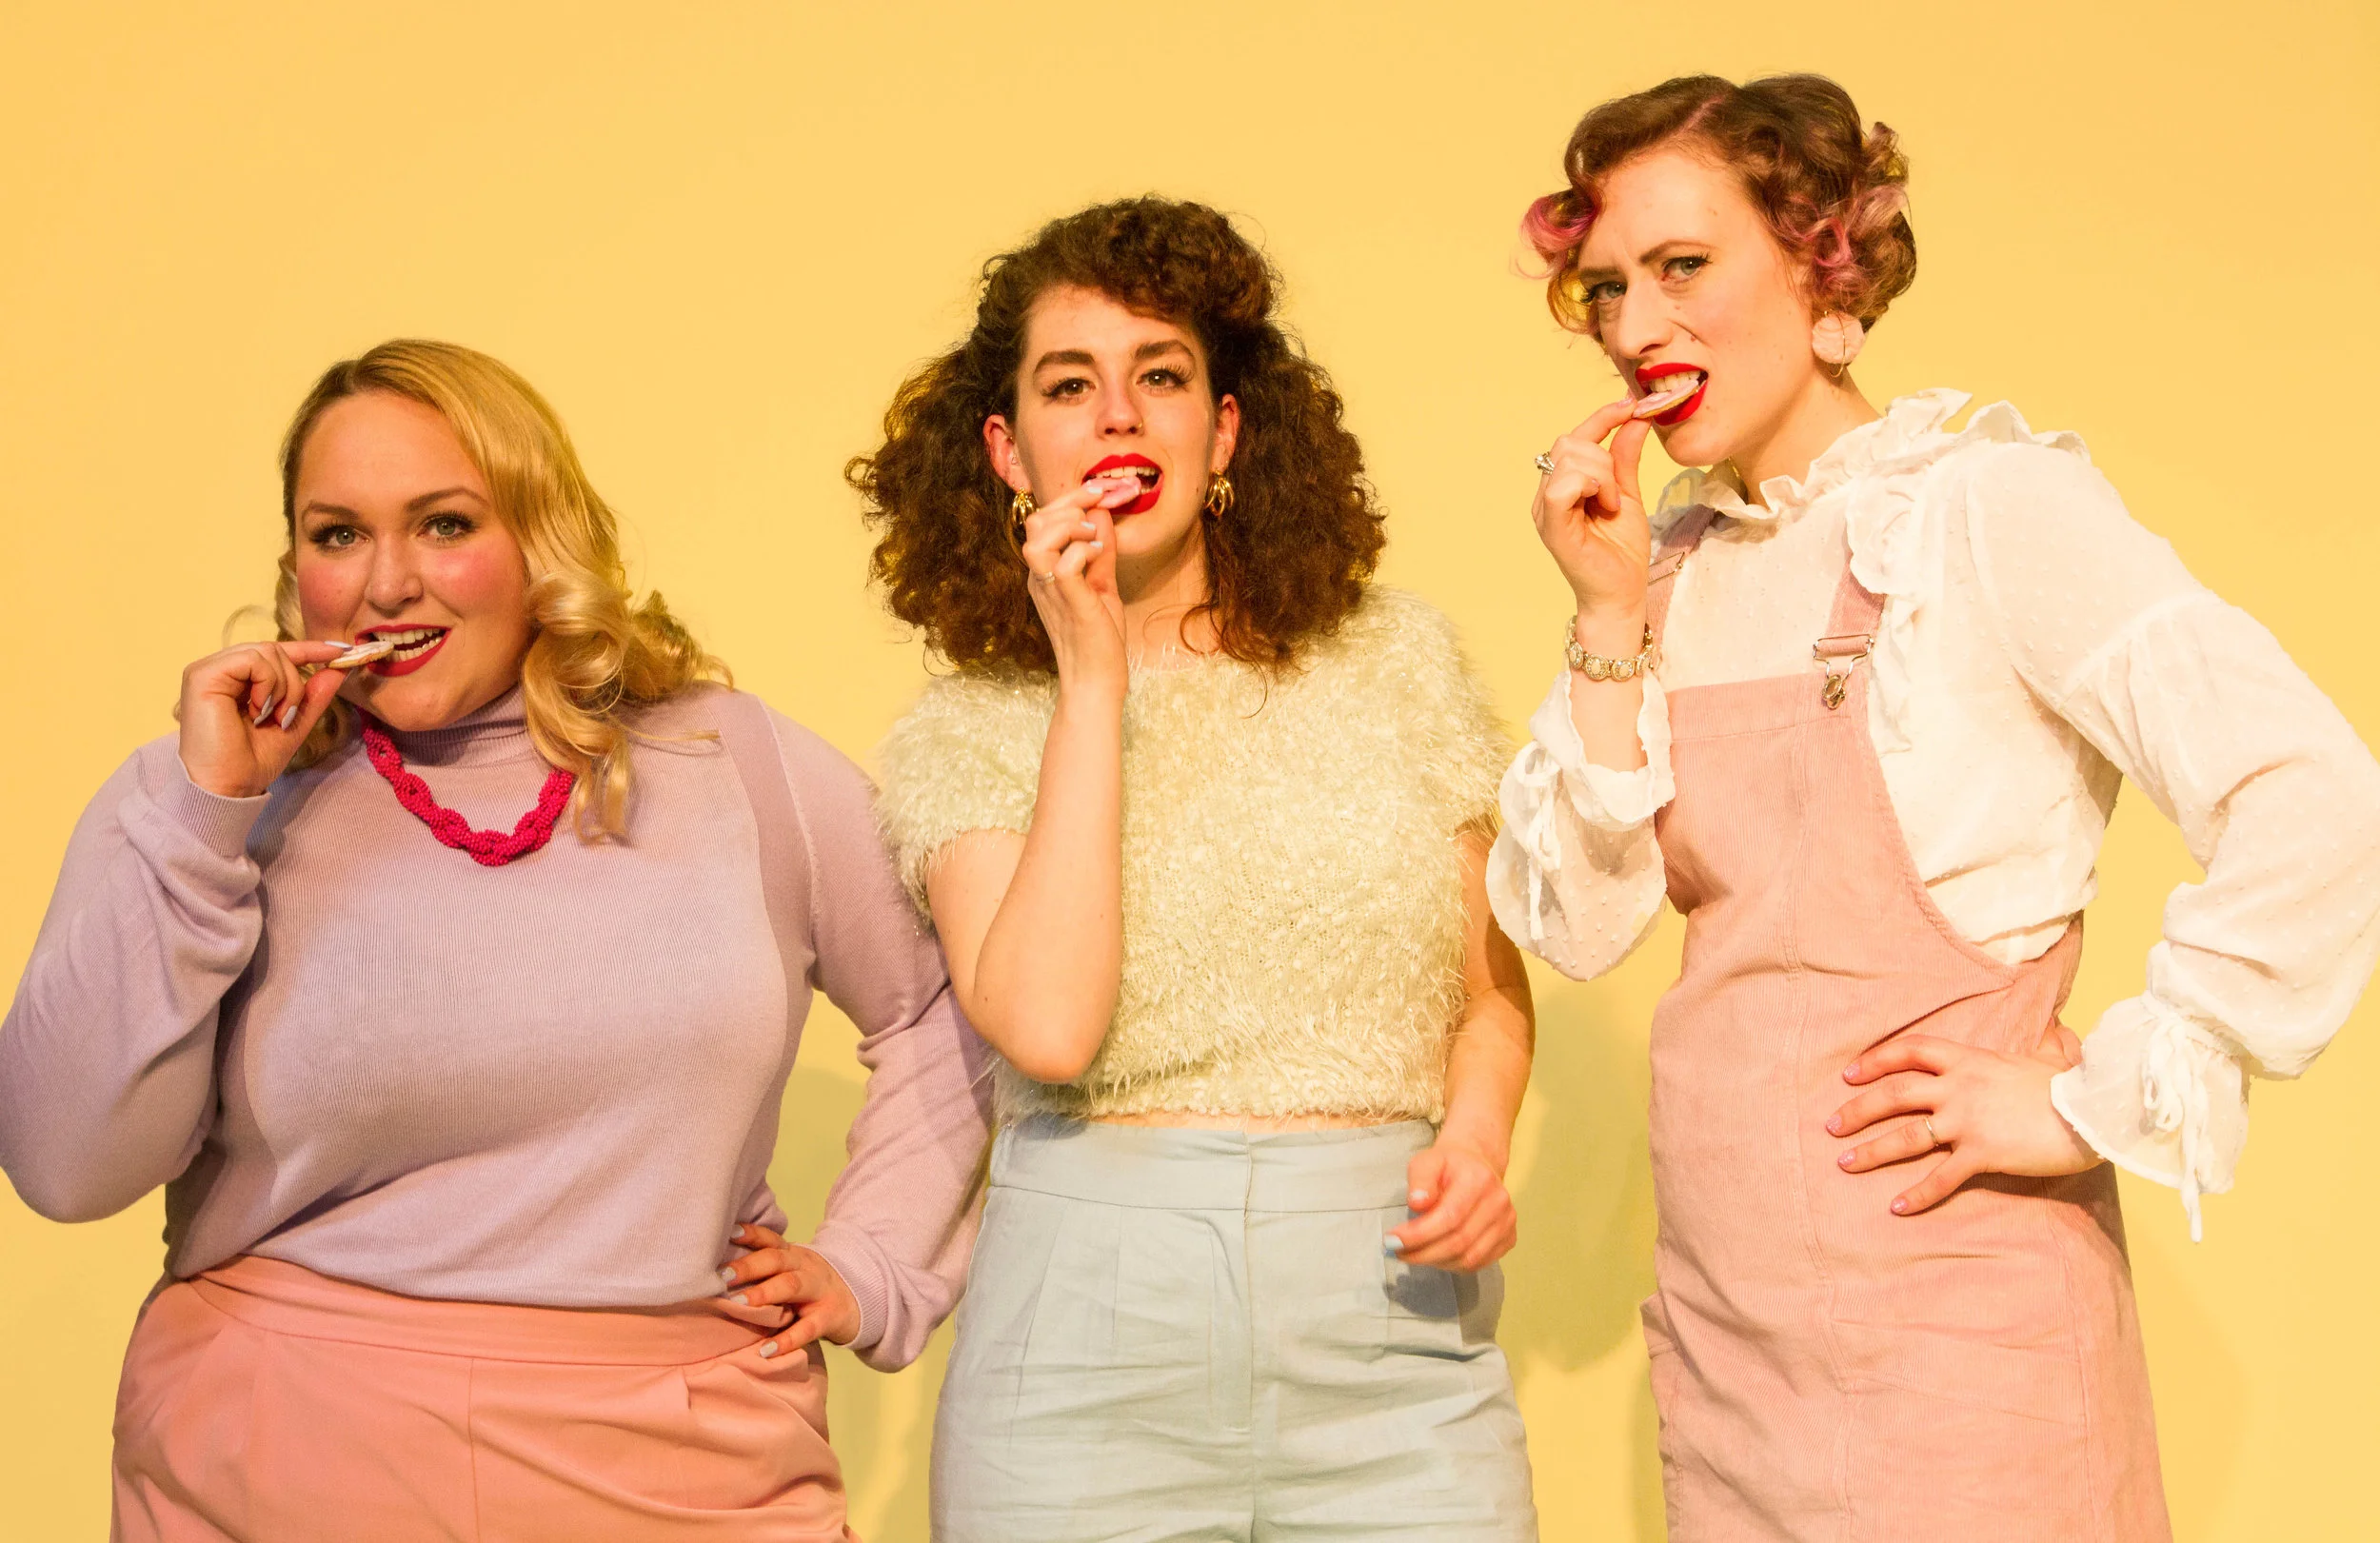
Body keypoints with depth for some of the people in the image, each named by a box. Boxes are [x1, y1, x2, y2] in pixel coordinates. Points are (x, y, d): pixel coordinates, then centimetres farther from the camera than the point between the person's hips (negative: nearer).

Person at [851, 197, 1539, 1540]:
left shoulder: (1395, 657, 8)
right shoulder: (963, 735, 3)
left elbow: (1491, 981, 14)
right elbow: (1049, 1026, -14)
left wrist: (1479, 1138, -6)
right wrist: (1092, 684, -10)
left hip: (1391, 1334, 1)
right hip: (1095, 1345, -1)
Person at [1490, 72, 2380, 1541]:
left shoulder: (1990, 504, -11)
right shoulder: (1678, 566, 8)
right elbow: (1574, 925, 2)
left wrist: (2095, 1104, -16)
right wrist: (1612, 618, -6)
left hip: (1947, 1298, -6)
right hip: (1719, 1310, 6)